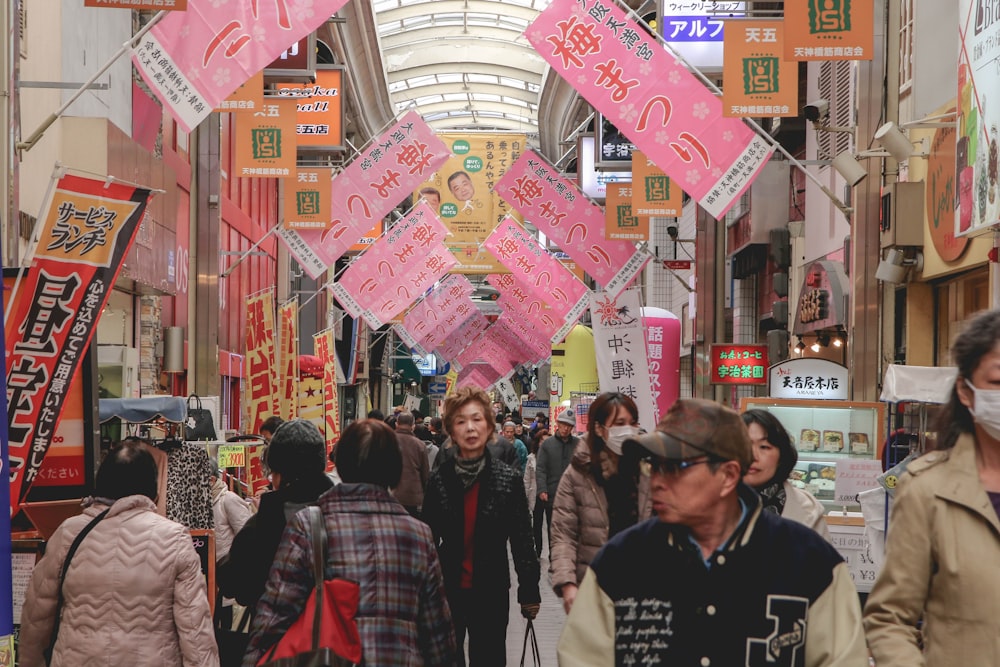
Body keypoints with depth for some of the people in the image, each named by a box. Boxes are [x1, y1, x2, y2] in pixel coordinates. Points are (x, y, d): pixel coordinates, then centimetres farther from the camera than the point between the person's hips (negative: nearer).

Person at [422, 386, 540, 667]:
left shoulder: (509, 479, -5)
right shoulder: (439, 479, -2)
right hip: (446, 590, 1)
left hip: (491, 592, -1)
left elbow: (522, 540, -4)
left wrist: (529, 591, -5)